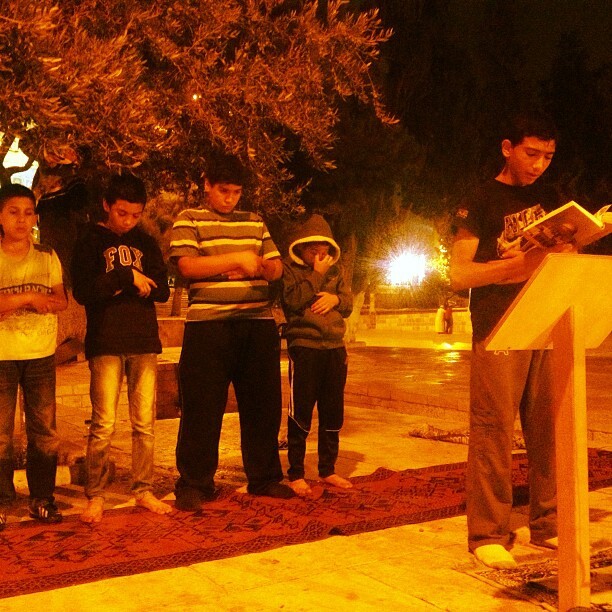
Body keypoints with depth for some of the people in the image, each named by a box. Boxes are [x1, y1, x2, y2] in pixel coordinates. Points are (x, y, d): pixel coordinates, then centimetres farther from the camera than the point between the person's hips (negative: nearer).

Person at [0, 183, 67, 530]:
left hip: (41, 355, 2)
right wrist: (28, 297, -16)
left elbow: (61, 302, 2)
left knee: (45, 431, 6)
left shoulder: (48, 257, 7)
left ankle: (42, 498, 17)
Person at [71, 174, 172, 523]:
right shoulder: (91, 242, 4)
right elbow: (83, 292, -9)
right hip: (106, 345, -3)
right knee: (104, 425, -5)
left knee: (145, 424, 4)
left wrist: (113, 285, -9)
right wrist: (127, 277, -15)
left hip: (144, 342, 3)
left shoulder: (147, 243, 13)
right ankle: (95, 497, 6)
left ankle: (144, 491, 14)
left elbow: (162, 291, 3)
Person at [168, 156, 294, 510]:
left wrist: (259, 266, -7)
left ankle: (265, 477, 23)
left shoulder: (255, 222, 18)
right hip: (208, 325, -4)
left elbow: (277, 268, 16)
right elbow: (188, 266, -11)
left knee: (263, 405, 9)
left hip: (258, 323, 5)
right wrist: (236, 259, -16)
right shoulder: (189, 220, 4)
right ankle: (194, 484, 11)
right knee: (202, 408, -1)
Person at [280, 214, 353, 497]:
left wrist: (335, 299, -10)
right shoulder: (289, 268, -2)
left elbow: (349, 304, 12)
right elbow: (293, 300, -17)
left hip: (335, 348, 6)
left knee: (333, 414, 11)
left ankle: (328, 470, 22)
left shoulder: (335, 271, 14)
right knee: (300, 414, -2)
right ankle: (295, 474, 7)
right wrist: (317, 274, -14)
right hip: (304, 348, -5)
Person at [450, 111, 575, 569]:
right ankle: (489, 534, 3)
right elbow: (459, 274, -7)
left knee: (549, 429, 7)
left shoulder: (548, 199, 16)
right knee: (494, 432, -5)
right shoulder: (483, 202, -1)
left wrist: (564, 252, -3)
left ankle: (548, 525, 18)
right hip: (498, 330, -5)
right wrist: (516, 264, -20)